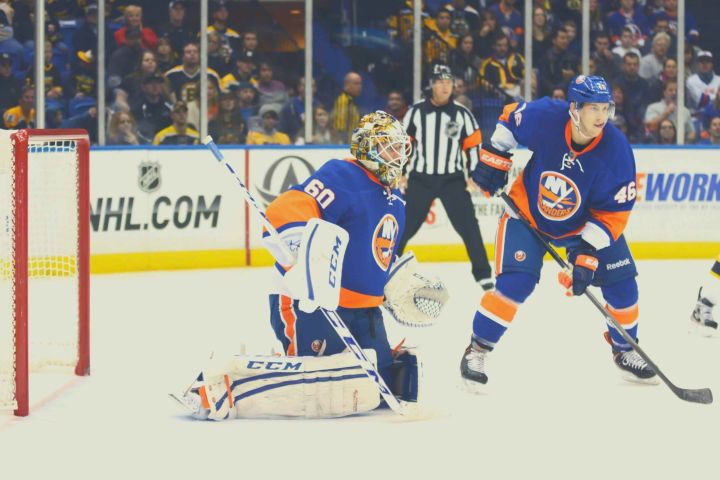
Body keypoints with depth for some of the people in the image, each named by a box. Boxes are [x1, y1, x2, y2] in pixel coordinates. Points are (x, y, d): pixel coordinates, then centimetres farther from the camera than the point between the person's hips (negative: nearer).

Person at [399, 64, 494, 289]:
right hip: (420, 179, 0)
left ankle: (483, 274, 1)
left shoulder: (462, 114, -2)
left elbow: (473, 145, 4)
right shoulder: (416, 111, -2)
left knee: (469, 226, -6)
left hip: (452, 179, 0)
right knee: (405, 226, 2)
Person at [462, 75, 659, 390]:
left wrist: (587, 253, -28)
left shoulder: (616, 151, -27)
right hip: (528, 211, -2)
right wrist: (493, 159, -6)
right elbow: (511, 117, -4)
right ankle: (476, 351, -2)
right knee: (515, 282, -18)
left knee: (621, 282, -2)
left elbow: (613, 214, -22)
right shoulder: (544, 118, -29)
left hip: (586, 222, 2)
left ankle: (625, 350, 23)